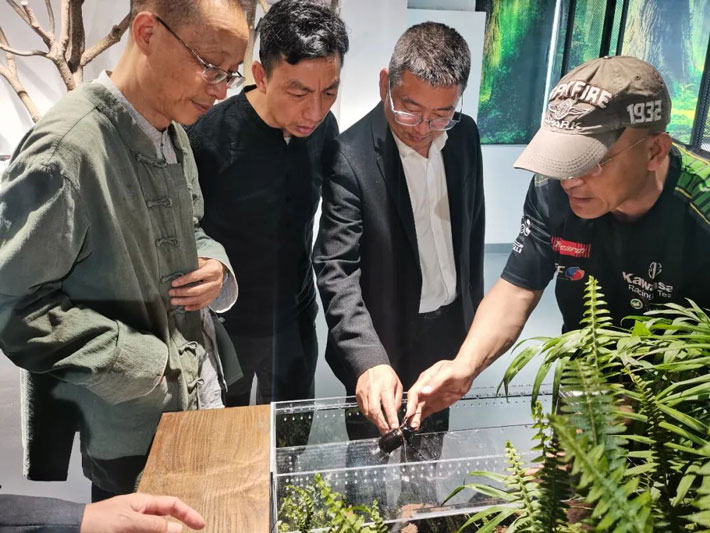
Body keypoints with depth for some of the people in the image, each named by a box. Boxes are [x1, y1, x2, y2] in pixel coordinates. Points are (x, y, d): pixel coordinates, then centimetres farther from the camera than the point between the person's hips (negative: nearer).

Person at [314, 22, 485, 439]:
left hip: (449, 330, 5)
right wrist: (369, 360, -38)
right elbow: (337, 270, -26)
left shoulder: (465, 135, -5)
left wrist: (474, 312, 13)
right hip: (385, 343, -5)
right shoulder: (351, 156, -23)